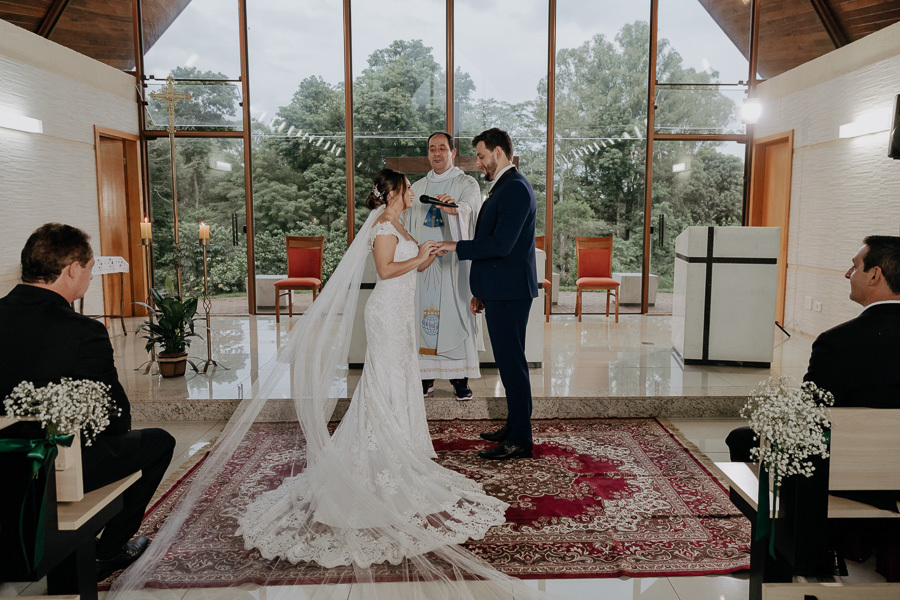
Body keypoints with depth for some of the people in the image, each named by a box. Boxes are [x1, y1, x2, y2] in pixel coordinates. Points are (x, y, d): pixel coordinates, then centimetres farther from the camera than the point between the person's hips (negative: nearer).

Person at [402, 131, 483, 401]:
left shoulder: (467, 184, 2)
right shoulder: (418, 187, 16)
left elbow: (469, 208, -21)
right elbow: (408, 226, 21)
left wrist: (454, 208, -43)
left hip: (453, 260, -4)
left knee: (456, 314, -4)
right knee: (424, 313, 3)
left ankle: (460, 378, 5)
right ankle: (426, 376, 12)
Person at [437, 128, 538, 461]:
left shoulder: (516, 188, -15)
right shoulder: (502, 187, 18)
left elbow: (500, 244, -24)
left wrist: (457, 246, -15)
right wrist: (480, 291, 20)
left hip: (509, 292, -10)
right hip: (499, 291, 10)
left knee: (512, 362, -4)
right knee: (508, 361, 17)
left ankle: (519, 440, 5)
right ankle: (514, 425, 29)